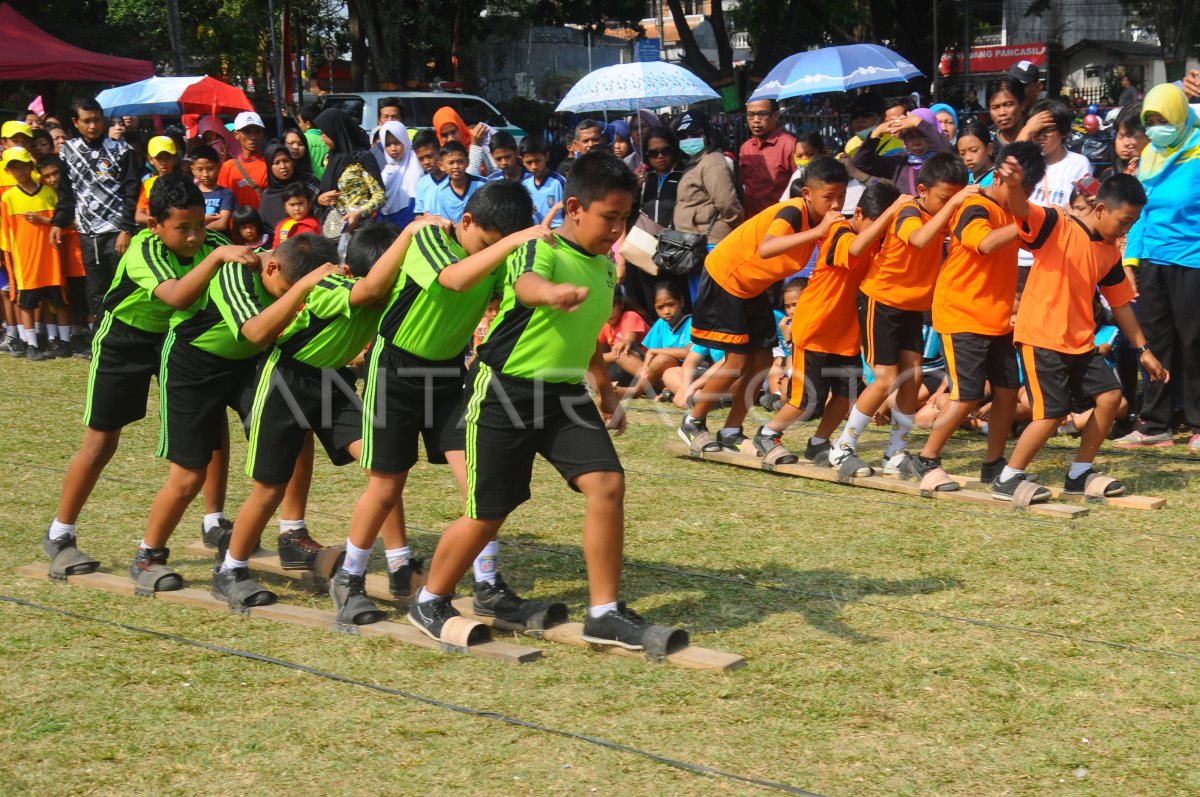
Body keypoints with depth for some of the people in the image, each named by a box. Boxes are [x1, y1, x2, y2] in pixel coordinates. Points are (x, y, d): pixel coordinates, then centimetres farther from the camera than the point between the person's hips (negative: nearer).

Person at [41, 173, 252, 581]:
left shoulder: (209, 242, -19)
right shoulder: (144, 249, -34)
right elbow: (177, 296, -50)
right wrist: (217, 256, -60)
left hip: (177, 335, 5)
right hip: (124, 339, -5)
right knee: (101, 442, 0)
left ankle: (214, 522, 11)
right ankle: (59, 536, 15)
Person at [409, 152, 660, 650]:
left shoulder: (605, 266, 8)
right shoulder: (540, 249, -16)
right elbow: (525, 285, -42)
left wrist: (606, 390, 28)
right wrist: (553, 292, -65)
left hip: (565, 393, 6)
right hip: (507, 390, -6)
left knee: (607, 483, -12)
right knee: (487, 515, 1)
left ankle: (604, 613, -2)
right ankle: (430, 601, 26)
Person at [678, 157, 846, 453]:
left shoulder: (821, 219, -6)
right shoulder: (792, 212, -32)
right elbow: (765, 249, -50)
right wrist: (816, 232, -55)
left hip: (753, 288, 8)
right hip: (724, 278, -8)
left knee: (761, 359, 4)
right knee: (737, 360, -8)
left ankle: (731, 432, 15)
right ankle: (693, 423, 10)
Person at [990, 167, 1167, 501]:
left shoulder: (1110, 255, 10)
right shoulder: (1054, 226, -10)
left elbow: (1120, 304, 20)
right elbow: (1020, 209, -29)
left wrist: (1143, 350, 20)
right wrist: (1014, 186, -53)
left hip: (1080, 342, 8)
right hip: (1041, 337, -8)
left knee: (1110, 395, 5)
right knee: (1054, 411, -12)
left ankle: (1080, 474, 19)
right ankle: (1008, 479, 2)